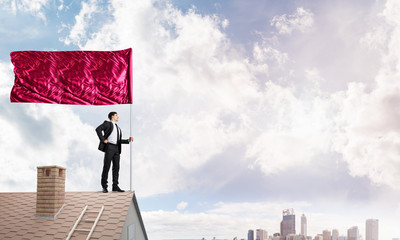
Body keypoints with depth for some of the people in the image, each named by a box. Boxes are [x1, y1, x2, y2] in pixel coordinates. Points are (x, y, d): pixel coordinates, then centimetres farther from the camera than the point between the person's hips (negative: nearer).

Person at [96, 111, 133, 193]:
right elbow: (98, 129, -9)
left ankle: (115, 186, 4)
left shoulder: (118, 128, 28)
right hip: (109, 147, -7)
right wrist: (103, 139, -14)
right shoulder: (107, 123, 6)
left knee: (116, 167, 2)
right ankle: (104, 186, -2)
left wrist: (128, 140, 11)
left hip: (116, 148, 7)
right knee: (106, 166, -7)